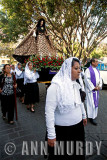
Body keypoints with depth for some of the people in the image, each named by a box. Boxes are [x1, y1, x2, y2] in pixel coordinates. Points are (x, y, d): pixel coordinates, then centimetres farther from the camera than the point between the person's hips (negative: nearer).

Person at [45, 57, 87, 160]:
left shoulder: (76, 85, 1)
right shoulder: (56, 86, -23)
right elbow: (49, 111, -23)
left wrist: (84, 115, 23)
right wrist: (51, 135, -21)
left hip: (78, 127, 7)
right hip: (62, 131, -6)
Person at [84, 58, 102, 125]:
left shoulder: (97, 70, 12)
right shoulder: (88, 70, -12)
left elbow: (100, 78, 14)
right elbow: (87, 80, -18)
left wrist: (99, 86, -2)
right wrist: (93, 87, -16)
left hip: (97, 89, 8)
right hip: (91, 89, -8)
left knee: (95, 102, 17)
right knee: (91, 103, -3)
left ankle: (94, 114, 34)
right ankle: (91, 117, 8)